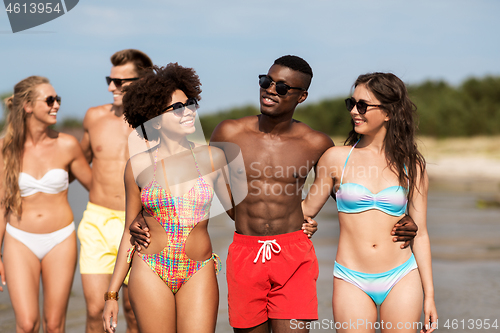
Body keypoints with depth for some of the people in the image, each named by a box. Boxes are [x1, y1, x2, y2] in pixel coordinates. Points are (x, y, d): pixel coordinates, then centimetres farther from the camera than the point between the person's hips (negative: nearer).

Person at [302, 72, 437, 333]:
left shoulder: (412, 166, 3)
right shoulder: (337, 159, 0)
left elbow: (419, 234, 6)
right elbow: (308, 209, 13)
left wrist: (429, 294, 6)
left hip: (401, 280, 1)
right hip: (352, 282, 0)